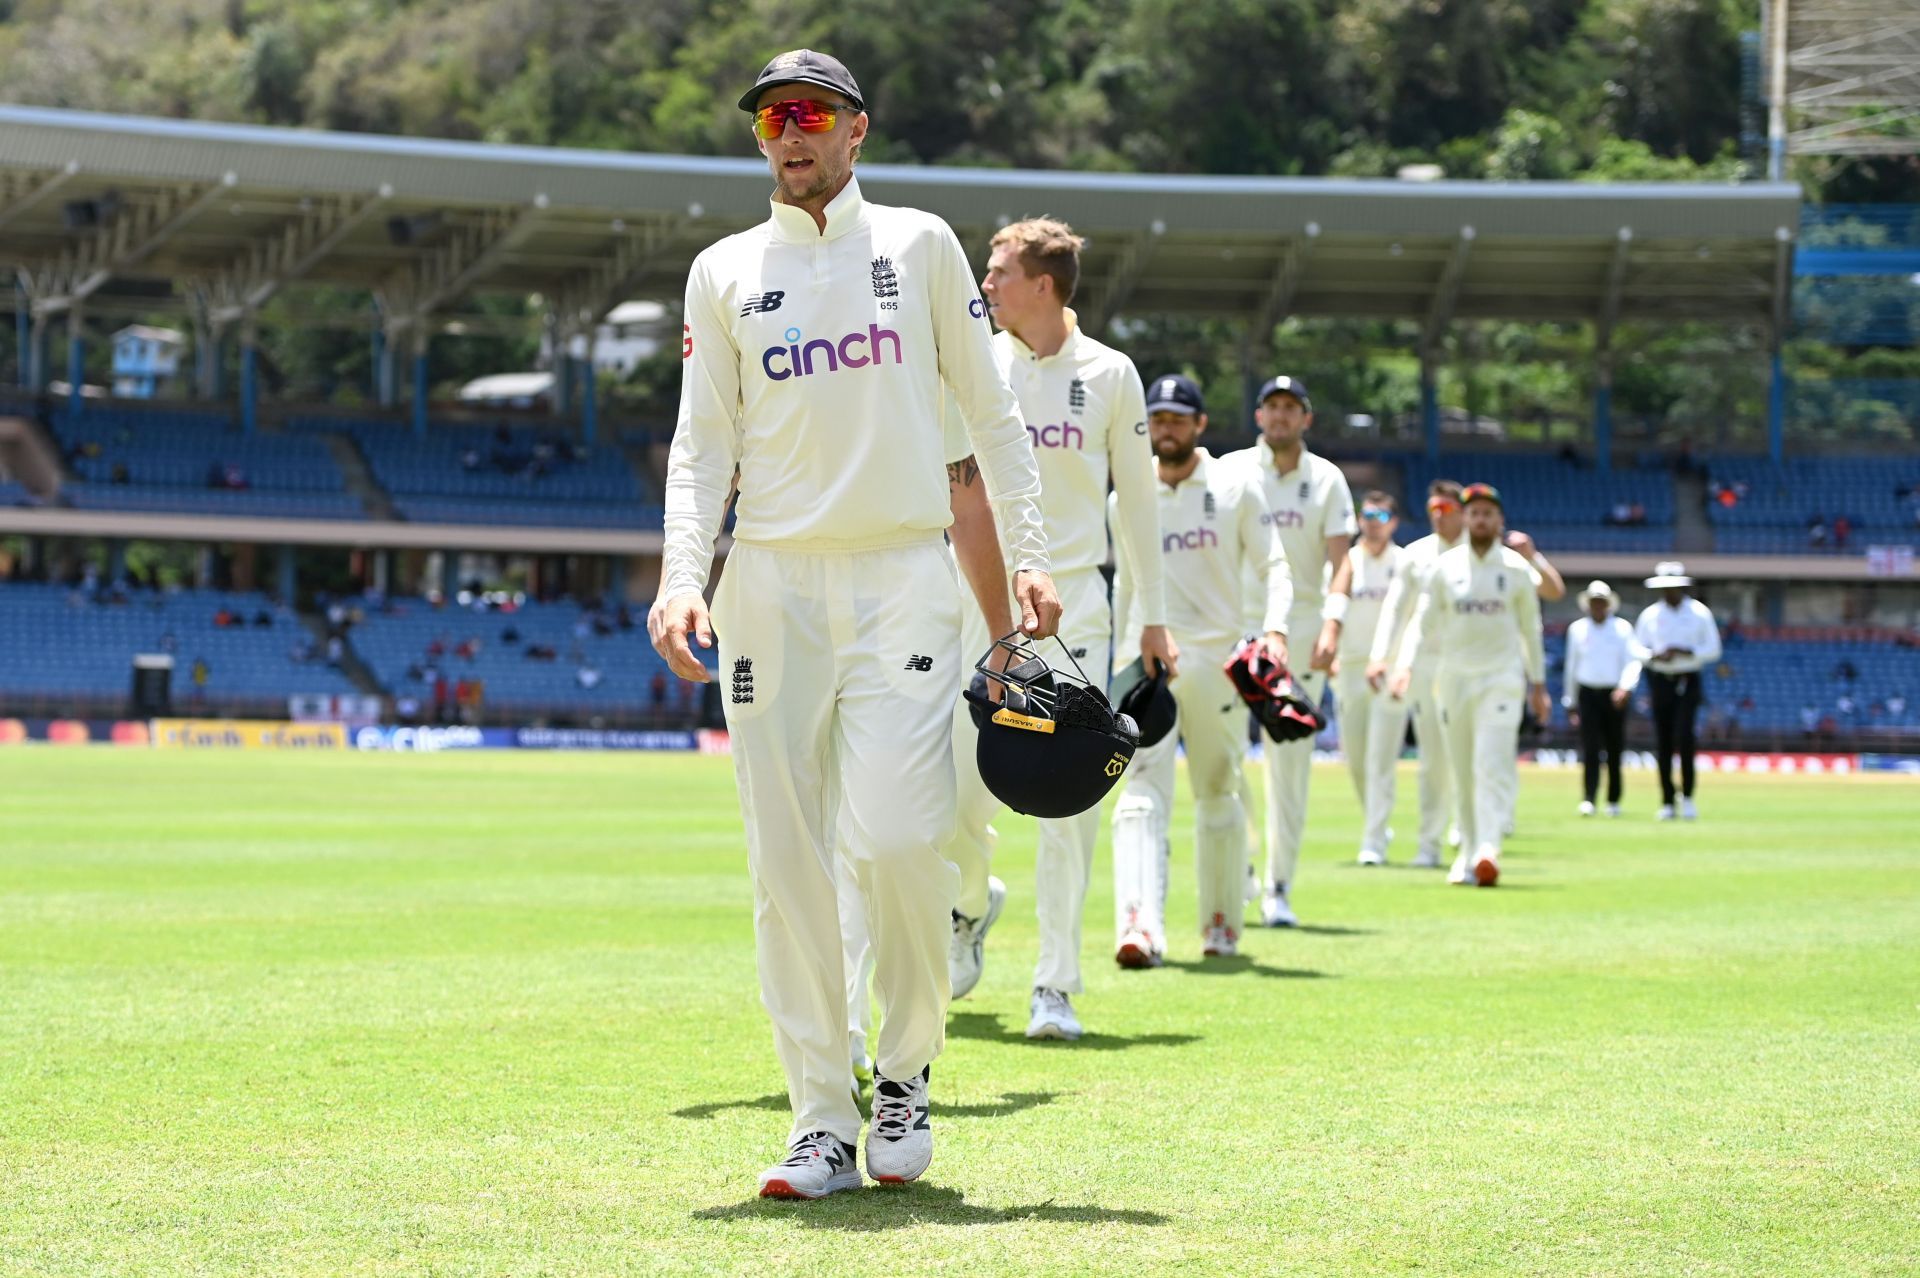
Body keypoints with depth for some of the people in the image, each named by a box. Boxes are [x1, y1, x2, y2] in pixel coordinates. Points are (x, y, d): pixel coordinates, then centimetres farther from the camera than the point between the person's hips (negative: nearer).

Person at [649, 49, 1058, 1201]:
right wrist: (683, 578, -8)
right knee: (786, 857, -3)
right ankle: (825, 1125, 2)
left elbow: (989, 408, 9)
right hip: (772, 581, 2)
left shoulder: (919, 245, 9)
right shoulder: (725, 274, 11)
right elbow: (704, 444, 7)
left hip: (903, 575, -2)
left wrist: (1029, 557, -1)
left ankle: (907, 1074, 7)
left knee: (901, 832, -16)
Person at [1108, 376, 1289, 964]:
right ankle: (1140, 930, -28)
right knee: (1141, 794, -15)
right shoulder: (1127, 497, 10)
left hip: (1217, 661, -1)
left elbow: (1272, 565, 1)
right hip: (1147, 659, 1)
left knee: (1219, 795, 9)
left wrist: (1274, 629, -16)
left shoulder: (1236, 487, 3)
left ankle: (1221, 924, 24)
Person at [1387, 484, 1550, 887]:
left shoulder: (1516, 568, 4)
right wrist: (1404, 664, -15)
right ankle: (1468, 852, 16)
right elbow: (1420, 619, 0)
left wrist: (1538, 684, 12)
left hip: (1501, 677, -2)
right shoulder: (1445, 567, 5)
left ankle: (1488, 850, -27)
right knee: (1462, 772, 5)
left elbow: (1530, 629, 11)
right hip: (1453, 678, 2)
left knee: (1492, 764, -16)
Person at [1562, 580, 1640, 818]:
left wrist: (1626, 687, -21)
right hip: (1587, 693, 0)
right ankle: (1588, 800, -17)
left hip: (1614, 695, 0)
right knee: (1590, 748, -12)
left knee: (1614, 750, 3)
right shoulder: (1577, 629, 8)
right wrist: (1570, 702, 15)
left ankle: (1613, 801, 13)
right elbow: (1572, 665, 14)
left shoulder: (1622, 628, 4)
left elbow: (1633, 661, -4)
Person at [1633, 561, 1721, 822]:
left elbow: (1713, 650, 1)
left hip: (1688, 682, -2)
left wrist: (1684, 652, -13)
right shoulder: (1650, 615, 8)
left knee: (1683, 736, -17)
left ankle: (1687, 797, -7)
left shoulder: (1700, 613, 2)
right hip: (1659, 681, 2)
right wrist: (1656, 655, -12)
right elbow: (1638, 650, 9)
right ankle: (1667, 803, 6)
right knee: (1662, 743, 0)